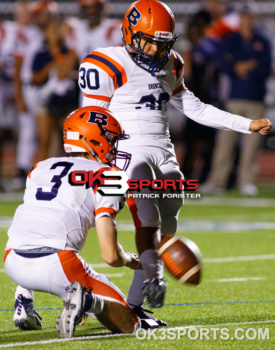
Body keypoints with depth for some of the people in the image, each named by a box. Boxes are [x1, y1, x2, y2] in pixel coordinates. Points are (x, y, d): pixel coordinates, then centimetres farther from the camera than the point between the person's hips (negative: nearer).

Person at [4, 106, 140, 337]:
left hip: (14, 264, 5)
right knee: (128, 324, 5)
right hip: (57, 264, -5)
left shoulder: (39, 168, 22)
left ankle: (24, 302, 21)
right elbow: (111, 256, -1)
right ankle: (86, 300, -23)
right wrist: (130, 261, 23)